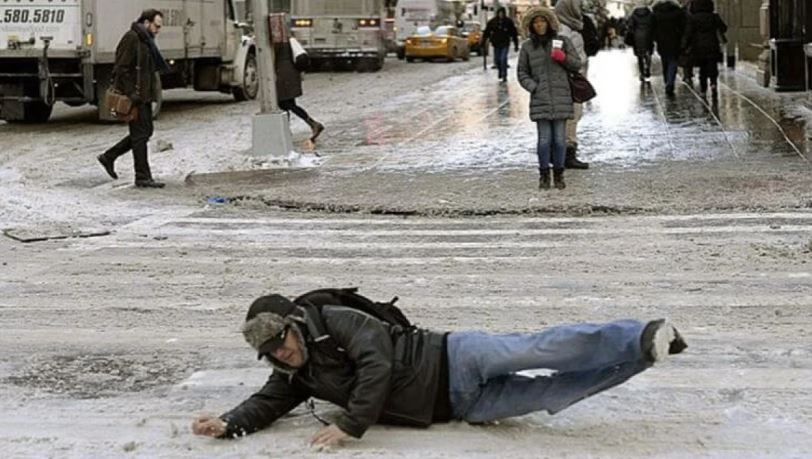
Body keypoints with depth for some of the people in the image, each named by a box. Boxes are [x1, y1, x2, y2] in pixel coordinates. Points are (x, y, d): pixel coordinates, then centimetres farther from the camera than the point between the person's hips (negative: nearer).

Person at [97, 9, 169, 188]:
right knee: (140, 135, -5)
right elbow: (121, 69, -19)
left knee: (145, 132, 14)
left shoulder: (146, 40, 16)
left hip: (144, 96, 10)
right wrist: (131, 94, -23)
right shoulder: (131, 38, -14)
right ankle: (143, 177, 1)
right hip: (133, 97, -10)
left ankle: (108, 157, 24)